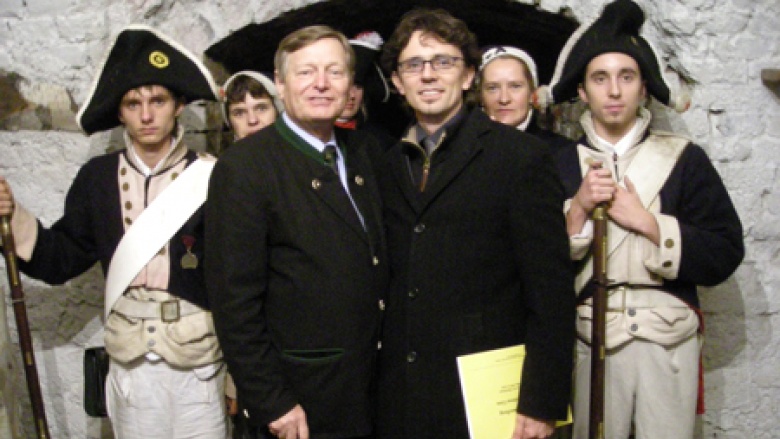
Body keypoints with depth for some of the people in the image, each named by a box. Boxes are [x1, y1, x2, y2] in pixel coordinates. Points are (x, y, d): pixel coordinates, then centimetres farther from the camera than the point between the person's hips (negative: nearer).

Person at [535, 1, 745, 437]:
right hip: (591, 339, 1)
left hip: (670, 339, 0)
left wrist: (649, 223, -13)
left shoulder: (684, 158, 1)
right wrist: (578, 210, -15)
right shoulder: (559, 164, 3)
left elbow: (726, 254, -3)